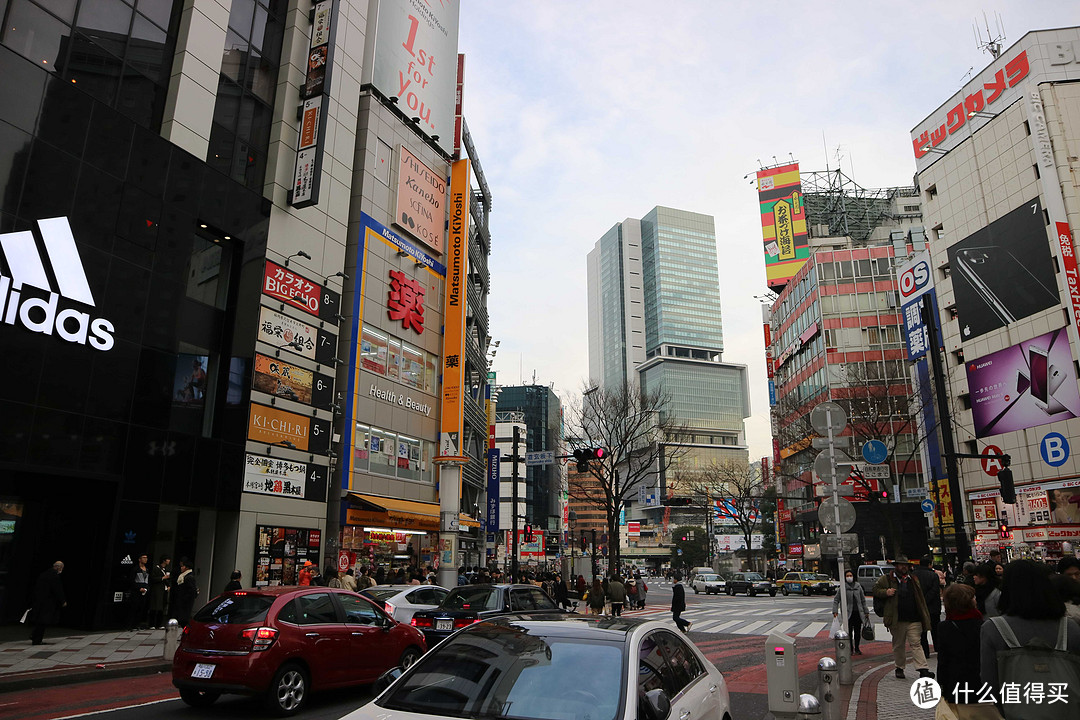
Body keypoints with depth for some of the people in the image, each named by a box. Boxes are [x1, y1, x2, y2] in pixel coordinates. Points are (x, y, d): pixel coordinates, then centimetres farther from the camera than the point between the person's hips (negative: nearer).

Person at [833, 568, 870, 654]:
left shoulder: (858, 586, 7)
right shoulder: (843, 587, -4)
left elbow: (863, 600, 15)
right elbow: (836, 599, -3)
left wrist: (866, 612, 14)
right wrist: (835, 611, -12)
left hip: (858, 612, 3)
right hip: (848, 613, -3)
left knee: (857, 631, 8)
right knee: (849, 631, -1)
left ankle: (857, 648, 21)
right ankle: (851, 649, 10)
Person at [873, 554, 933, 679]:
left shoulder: (913, 579, 13)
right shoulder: (886, 579, 3)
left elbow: (921, 598, 19)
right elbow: (876, 590, 6)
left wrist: (924, 616, 13)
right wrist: (886, 592, -14)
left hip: (914, 620, 1)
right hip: (897, 620, -1)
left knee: (916, 643, -4)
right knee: (898, 645, 9)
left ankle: (923, 669, -6)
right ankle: (899, 668, 21)